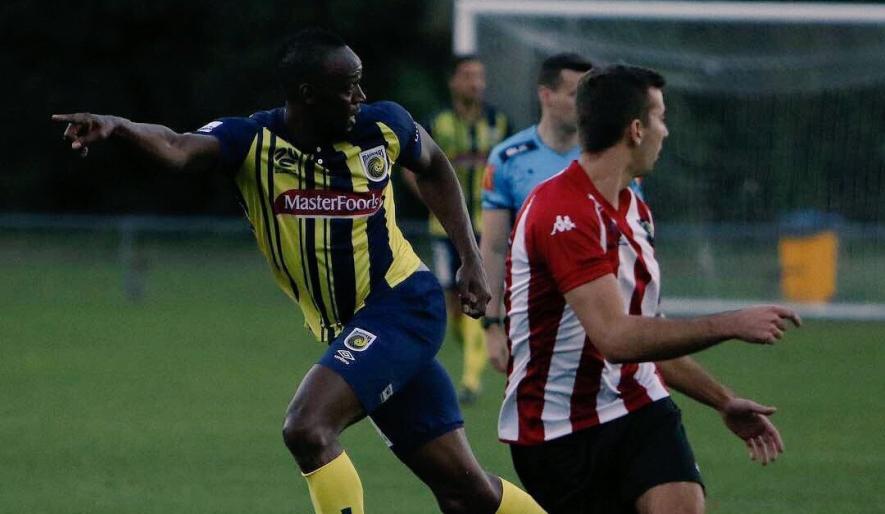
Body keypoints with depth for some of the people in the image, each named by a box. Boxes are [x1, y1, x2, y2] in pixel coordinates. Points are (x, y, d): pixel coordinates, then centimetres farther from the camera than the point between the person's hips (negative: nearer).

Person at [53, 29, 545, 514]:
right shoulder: (253, 141, -9)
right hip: (346, 330, 3)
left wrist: (471, 257, 11)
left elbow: (433, 166, 16)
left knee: (308, 429, -24)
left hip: (403, 304, -3)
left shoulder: (381, 126, -7)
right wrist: (118, 126, -49)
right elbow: (180, 149, -29)